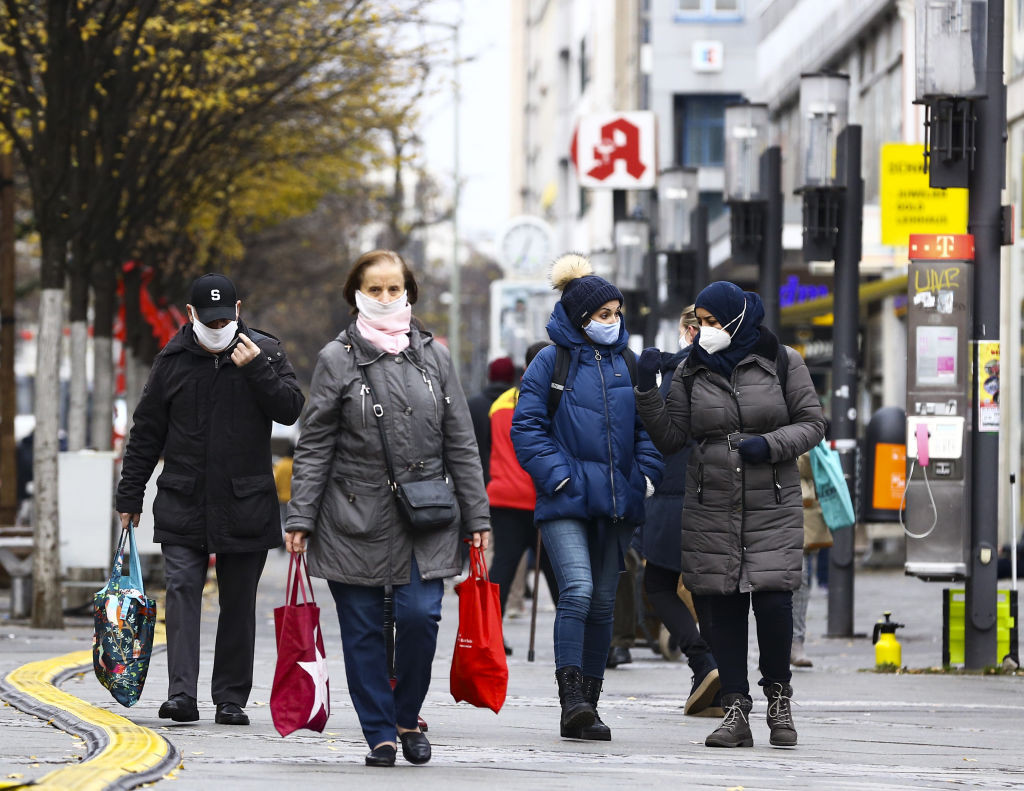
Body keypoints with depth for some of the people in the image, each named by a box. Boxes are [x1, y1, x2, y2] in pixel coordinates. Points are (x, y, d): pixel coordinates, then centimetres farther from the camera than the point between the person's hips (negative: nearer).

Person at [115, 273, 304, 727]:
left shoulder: (265, 352, 2)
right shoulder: (173, 360, 5)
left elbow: (290, 409, -7)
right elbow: (146, 433, 11)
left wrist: (255, 369, -18)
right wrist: (129, 496, 11)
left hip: (246, 503, 0)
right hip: (182, 503, 0)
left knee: (238, 603, 5)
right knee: (182, 591, -11)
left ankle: (231, 697, 12)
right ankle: (182, 694, -16)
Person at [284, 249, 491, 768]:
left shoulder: (434, 356, 9)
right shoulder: (337, 359, 2)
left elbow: (461, 443, 11)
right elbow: (313, 447, 2)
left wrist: (476, 516, 7)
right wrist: (300, 518, -5)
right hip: (355, 520, -1)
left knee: (419, 615, -11)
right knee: (363, 630, 0)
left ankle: (407, 716, 11)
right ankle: (380, 734, 10)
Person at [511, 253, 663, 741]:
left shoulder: (626, 364, 12)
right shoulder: (552, 362, 0)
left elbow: (648, 426, 18)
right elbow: (527, 426, -2)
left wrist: (646, 475, 3)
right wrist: (558, 475, -13)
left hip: (616, 500, 5)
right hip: (566, 501, -5)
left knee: (602, 603, 6)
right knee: (577, 591, -20)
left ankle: (588, 706, 12)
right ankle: (571, 701, -22)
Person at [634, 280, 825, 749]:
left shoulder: (781, 363, 1)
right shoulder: (692, 371, 6)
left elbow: (813, 424, 3)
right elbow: (670, 438, 5)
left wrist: (771, 445, -13)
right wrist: (647, 391, -7)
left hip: (774, 504, -2)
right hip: (712, 507, 2)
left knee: (772, 600, -12)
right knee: (725, 606, 1)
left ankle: (778, 698, 9)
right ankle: (736, 713, 6)